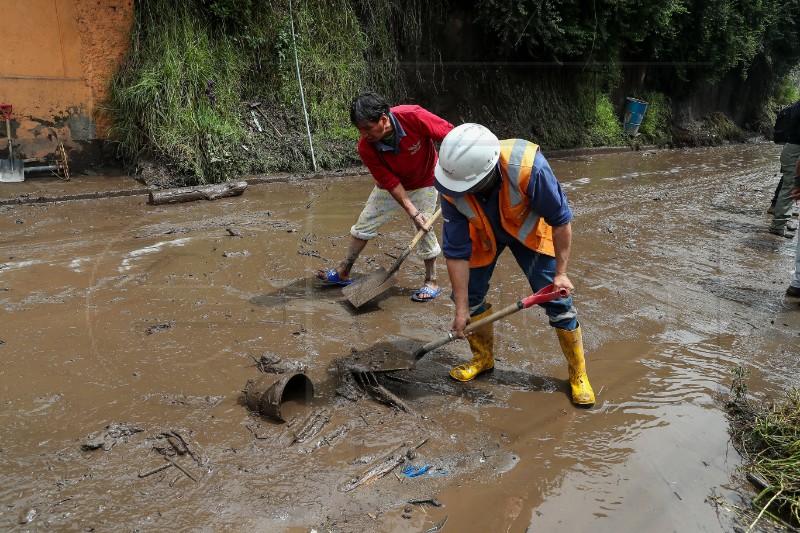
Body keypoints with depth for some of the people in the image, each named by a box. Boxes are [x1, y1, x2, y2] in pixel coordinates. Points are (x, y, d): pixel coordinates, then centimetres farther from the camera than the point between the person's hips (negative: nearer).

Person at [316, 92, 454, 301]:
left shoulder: (413, 117, -35)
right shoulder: (366, 148, -26)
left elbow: (450, 135, -24)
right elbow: (391, 183, -22)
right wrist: (412, 212, -27)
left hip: (424, 183, -3)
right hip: (391, 186, 3)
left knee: (425, 229, -6)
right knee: (365, 223, 4)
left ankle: (432, 282, 14)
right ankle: (343, 272, 20)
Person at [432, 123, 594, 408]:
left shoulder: (529, 168, -42)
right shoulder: (452, 187, -32)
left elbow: (561, 221, -25)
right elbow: (456, 251, -23)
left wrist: (560, 272, -20)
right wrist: (461, 309, -20)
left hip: (528, 230, -2)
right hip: (483, 233, 3)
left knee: (556, 298, -6)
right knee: (467, 294, -2)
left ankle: (578, 373, 13)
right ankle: (483, 358, 25)